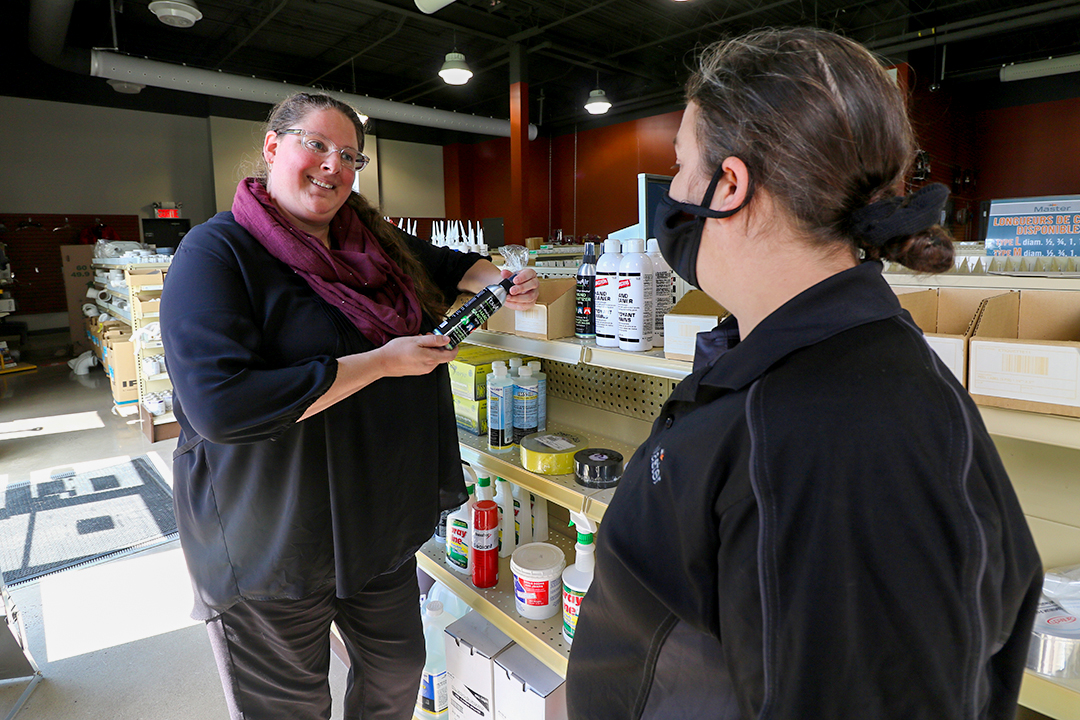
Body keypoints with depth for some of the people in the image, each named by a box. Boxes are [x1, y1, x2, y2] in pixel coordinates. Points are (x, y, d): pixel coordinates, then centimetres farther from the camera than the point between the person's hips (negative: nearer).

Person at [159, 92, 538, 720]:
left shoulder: (374, 241, 4)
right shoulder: (217, 252, -15)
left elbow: (452, 266, 22)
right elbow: (219, 404, -28)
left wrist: (502, 282, 0)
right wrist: (382, 361, -25)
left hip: (385, 523, 6)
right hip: (271, 546, -5)